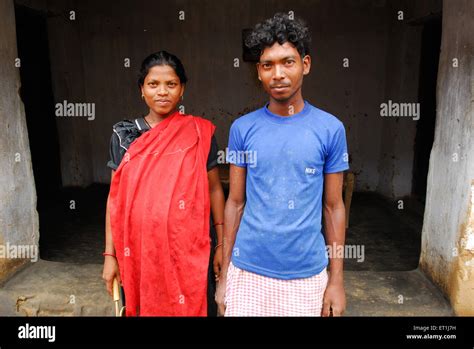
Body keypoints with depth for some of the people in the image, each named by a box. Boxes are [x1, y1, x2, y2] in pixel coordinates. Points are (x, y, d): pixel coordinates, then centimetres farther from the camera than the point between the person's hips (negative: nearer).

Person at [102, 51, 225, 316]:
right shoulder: (124, 135, 1)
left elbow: (214, 189, 1)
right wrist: (110, 254, 3)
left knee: (188, 308, 11)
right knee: (143, 307, 16)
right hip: (138, 250, 2)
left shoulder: (200, 132, -4)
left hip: (188, 250, -1)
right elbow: (115, 197, 4)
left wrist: (222, 244, 1)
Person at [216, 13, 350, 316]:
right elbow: (235, 202, 2)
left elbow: (333, 206, 0)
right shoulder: (242, 129, -3)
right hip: (248, 271, 1)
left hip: (307, 275, 0)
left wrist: (337, 279, 1)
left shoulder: (330, 129, -5)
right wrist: (224, 274, 3)